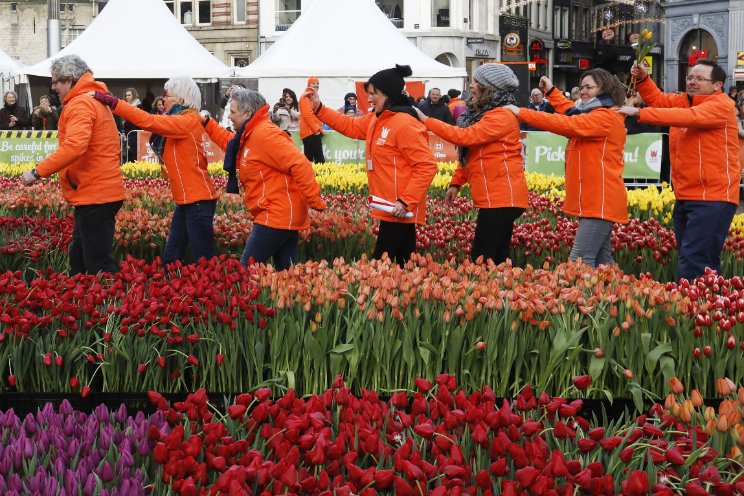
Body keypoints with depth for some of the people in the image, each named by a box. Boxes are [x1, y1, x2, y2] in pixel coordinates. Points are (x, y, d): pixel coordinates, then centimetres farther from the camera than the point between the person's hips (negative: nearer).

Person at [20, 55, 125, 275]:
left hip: (95, 196, -11)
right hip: (102, 192, 11)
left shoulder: (81, 104, -14)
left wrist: (38, 172, -26)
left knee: (97, 265, -9)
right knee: (79, 258, 16)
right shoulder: (94, 100, 19)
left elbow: (74, 146, -29)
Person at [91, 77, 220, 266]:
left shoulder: (188, 121, -13)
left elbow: (148, 121, -22)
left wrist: (111, 101, -24)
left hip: (198, 200, -10)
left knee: (204, 261, -5)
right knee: (171, 259, 10)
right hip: (186, 200, 10)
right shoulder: (182, 121, 17)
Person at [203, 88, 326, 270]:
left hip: (276, 218, -10)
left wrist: (314, 201, -26)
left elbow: (300, 165, -24)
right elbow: (229, 142, 36)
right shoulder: (250, 135, 15)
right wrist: (207, 123, 26)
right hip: (285, 217, 10)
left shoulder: (264, 134, -17)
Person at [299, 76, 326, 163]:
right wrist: (316, 129, -18)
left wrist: (319, 129, 19)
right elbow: (307, 114, -18)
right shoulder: (306, 97, -9)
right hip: (311, 132, -10)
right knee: (320, 159, -14)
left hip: (313, 132, 10)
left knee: (309, 159, 8)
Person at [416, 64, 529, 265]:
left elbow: (466, 137, -24)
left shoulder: (502, 116, -14)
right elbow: (469, 154, 19)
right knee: (496, 259, 10)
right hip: (492, 198, 10)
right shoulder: (482, 113, 17)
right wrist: (456, 183, 9)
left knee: (481, 258, -11)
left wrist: (427, 121, -19)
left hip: (501, 199, -10)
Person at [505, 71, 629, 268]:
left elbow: (565, 125, -23)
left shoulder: (604, 117, -16)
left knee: (580, 261, -17)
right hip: (596, 200, 11)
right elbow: (572, 114, 29)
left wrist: (521, 112, -21)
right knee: (602, 261, 12)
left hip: (600, 201, -11)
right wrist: (551, 91, 21)